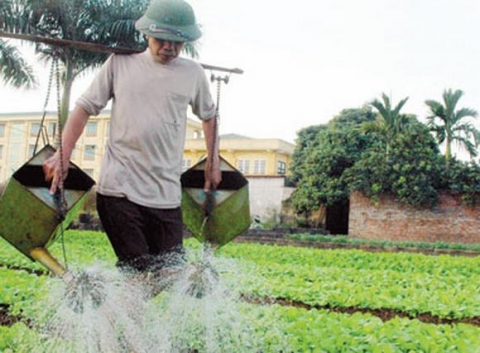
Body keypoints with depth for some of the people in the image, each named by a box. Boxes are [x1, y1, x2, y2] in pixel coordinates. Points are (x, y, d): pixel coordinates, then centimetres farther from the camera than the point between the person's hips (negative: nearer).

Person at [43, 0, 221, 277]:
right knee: (135, 269, -6)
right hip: (119, 187, -2)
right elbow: (85, 108, 9)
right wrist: (62, 155, 0)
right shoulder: (120, 62, 5)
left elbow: (209, 116, 25)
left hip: (167, 192, 2)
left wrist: (214, 162, 18)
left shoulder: (193, 73, 9)